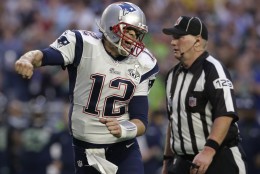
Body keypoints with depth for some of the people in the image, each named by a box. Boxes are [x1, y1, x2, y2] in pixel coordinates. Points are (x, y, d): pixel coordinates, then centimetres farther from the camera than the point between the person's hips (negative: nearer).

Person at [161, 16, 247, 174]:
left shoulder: (213, 70, -12)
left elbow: (226, 115, -23)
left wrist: (209, 151, -31)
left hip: (220, 160, -8)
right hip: (183, 161, 8)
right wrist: (168, 159, 21)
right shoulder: (174, 75, 14)